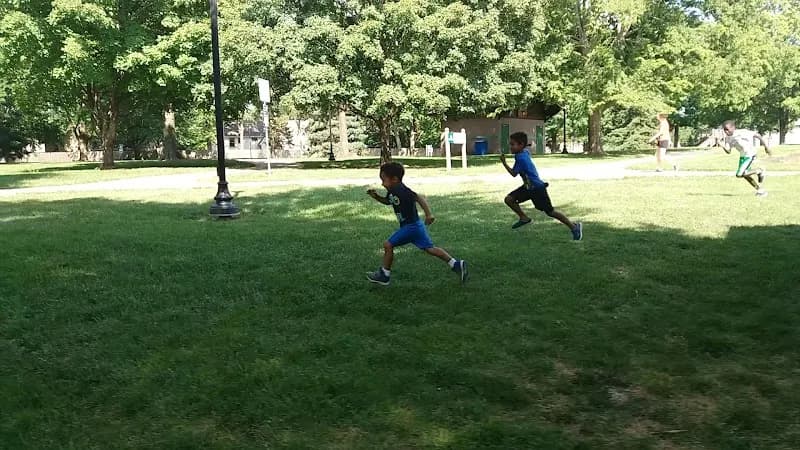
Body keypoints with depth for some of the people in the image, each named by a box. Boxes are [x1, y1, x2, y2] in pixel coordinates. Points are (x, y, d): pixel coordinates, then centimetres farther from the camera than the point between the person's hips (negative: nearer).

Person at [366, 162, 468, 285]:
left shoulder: (400, 190, -23)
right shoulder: (392, 191, 7)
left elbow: (420, 197, -28)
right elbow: (387, 201, 28)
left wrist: (429, 214, -34)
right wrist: (376, 196, 11)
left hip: (411, 226, -10)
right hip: (413, 225, 10)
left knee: (388, 245, -2)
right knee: (429, 248, 12)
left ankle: (384, 275, 12)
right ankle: (456, 264, 13)